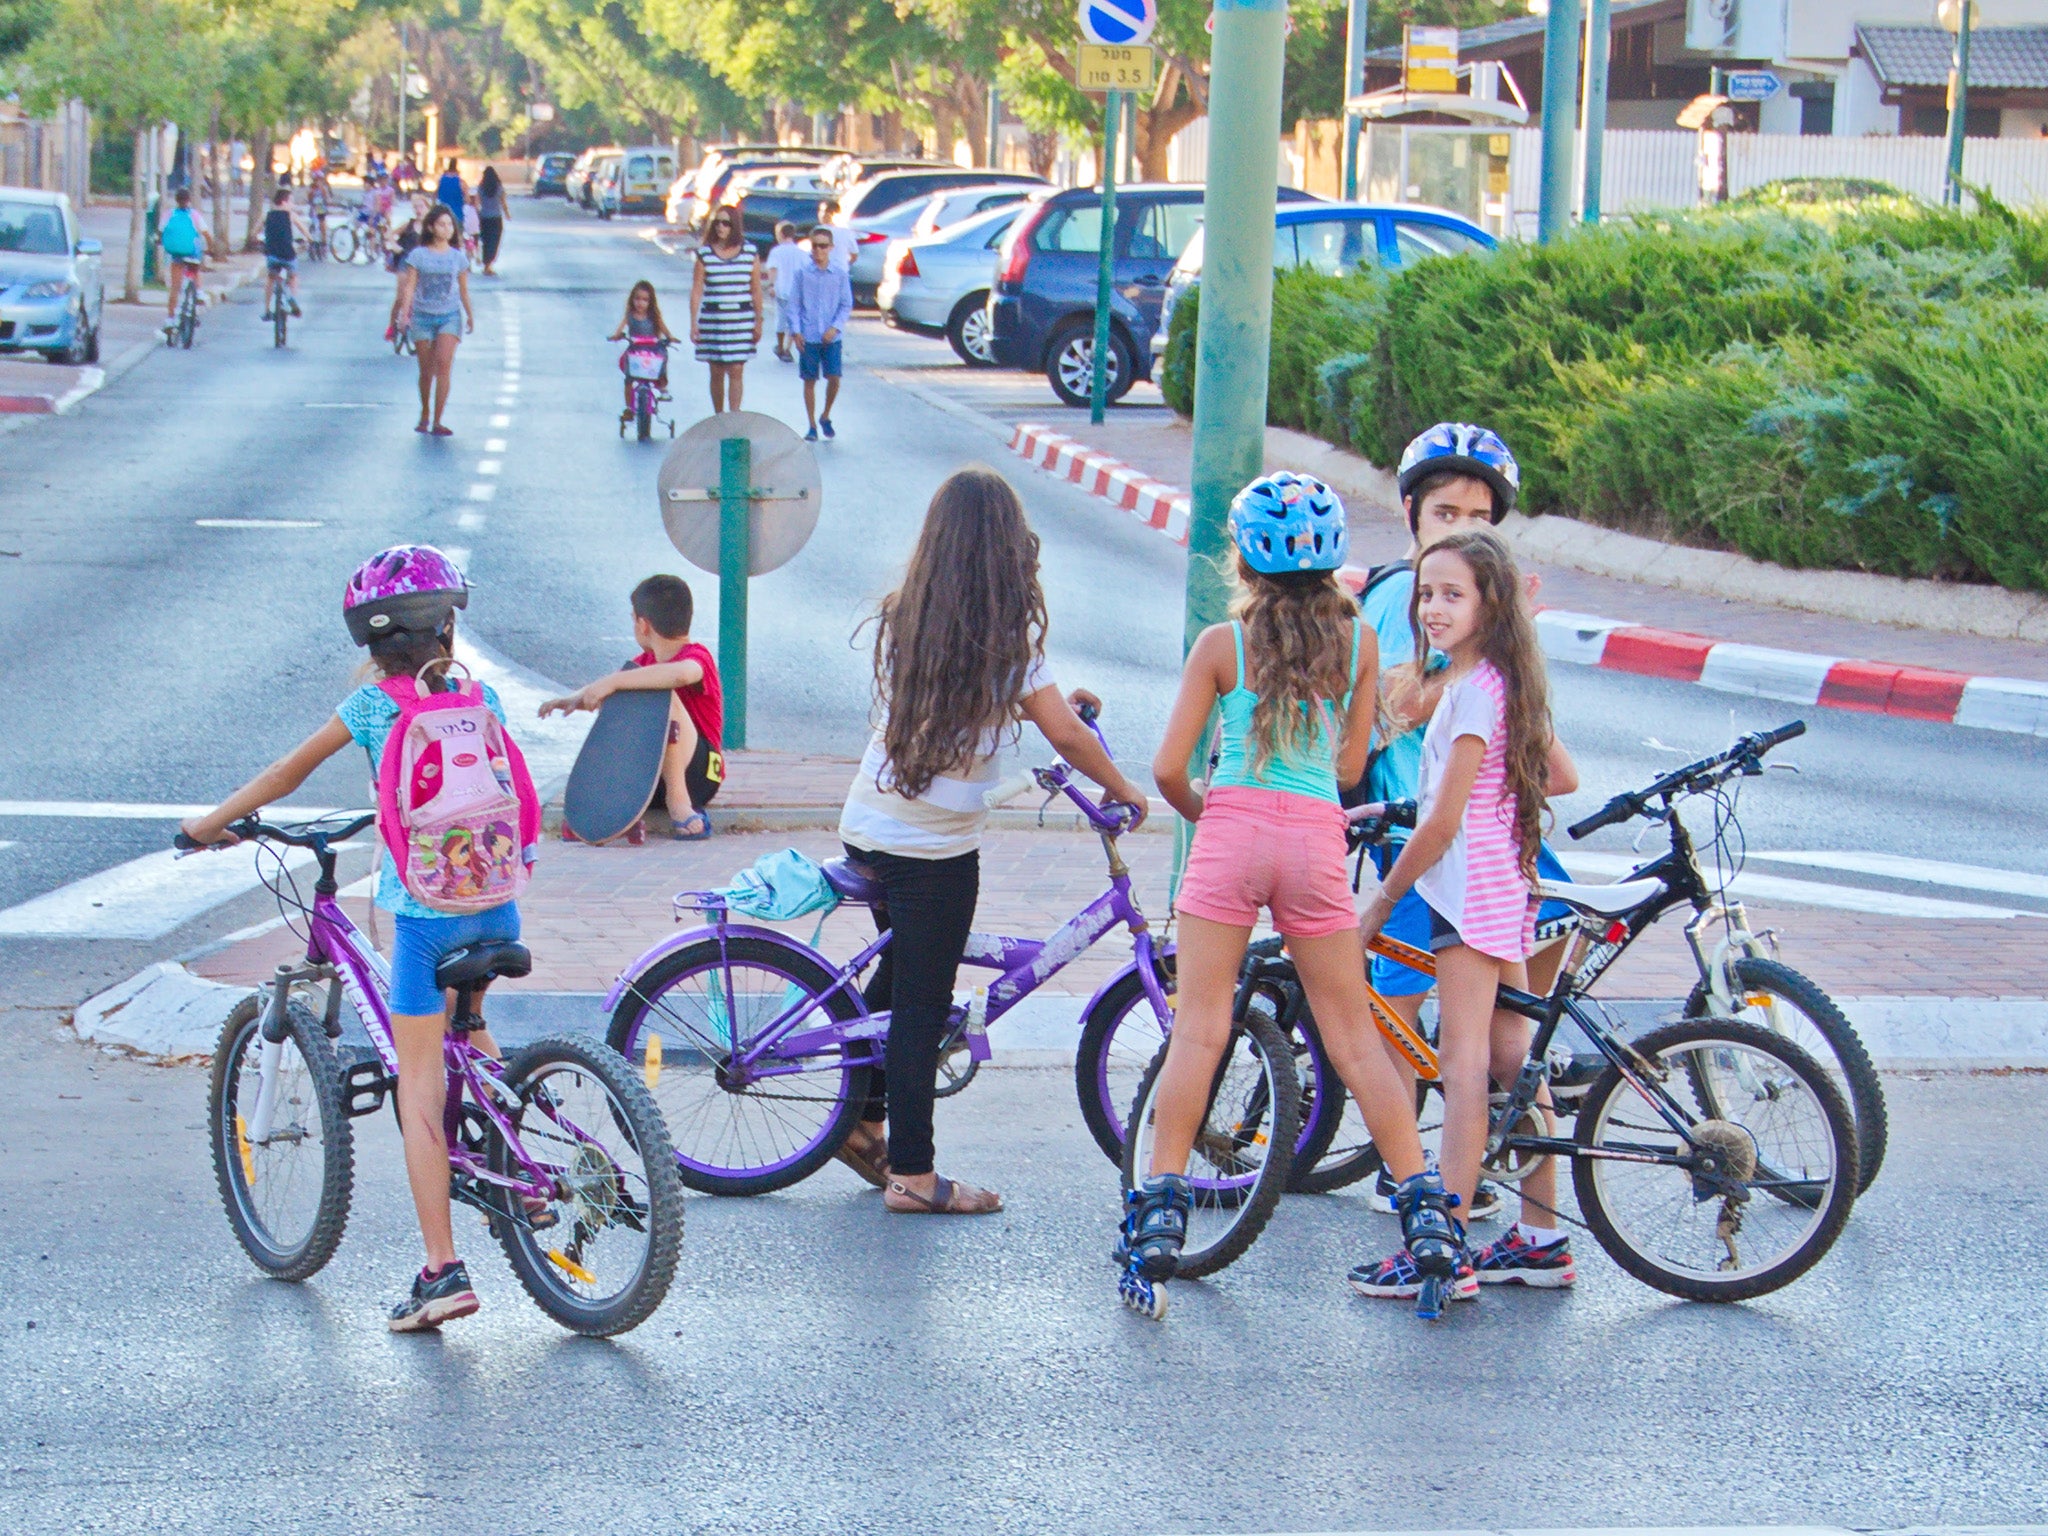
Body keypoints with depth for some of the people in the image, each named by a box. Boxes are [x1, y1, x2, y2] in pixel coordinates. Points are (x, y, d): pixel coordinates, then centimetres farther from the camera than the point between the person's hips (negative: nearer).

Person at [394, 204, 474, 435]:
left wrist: (470, 315, 18)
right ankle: (424, 415, 25)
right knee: (426, 370, 5)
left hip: (450, 316, 0)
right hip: (423, 316, 0)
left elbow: (463, 289, 14)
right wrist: (404, 312, -11)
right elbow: (409, 286, -1)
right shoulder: (418, 255, 1)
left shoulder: (458, 257, 6)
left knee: (444, 364, -16)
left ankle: (437, 421, -15)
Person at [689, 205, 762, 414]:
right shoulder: (705, 254, 2)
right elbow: (696, 290, 1)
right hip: (712, 319, 1)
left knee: (736, 371, -7)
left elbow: (756, 290, 7)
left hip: (741, 321, -1)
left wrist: (758, 322, 6)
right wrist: (693, 323, -4)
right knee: (717, 373, 7)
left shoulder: (749, 252, 3)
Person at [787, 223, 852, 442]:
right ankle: (812, 426, 14)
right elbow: (794, 304, 3)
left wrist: (835, 327, -9)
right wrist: (796, 331, -6)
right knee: (809, 381, 4)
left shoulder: (839, 274, 2)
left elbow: (847, 306, 4)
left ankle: (826, 416, 17)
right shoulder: (802, 273, 1)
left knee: (834, 378, -7)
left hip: (832, 337, 0)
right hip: (808, 337, 0)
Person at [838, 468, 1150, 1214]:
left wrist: (1050, 698, 25)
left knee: (899, 973, 25)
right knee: (922, 1004, 2)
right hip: (936, 847, -6)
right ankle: (912, 1174, 8)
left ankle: (863, 1124, 32)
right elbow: (1066, 735, -10)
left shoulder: (904, 618, 3)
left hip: (868, 827, 6)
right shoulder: (1004, 637, -13)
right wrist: (1125, 793, 6)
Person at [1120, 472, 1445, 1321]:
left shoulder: (1221, 644, 0)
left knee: (1198, 1034, 1)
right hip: (1318, 838, 2)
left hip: (1232, 829, -2)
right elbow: (1351, 766, 10)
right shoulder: (1358, 642, 5)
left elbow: (1168, 768, -2)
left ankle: (1158, 1219, -3)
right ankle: (1425, 1207, 10)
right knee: (1354, 1038, 12)